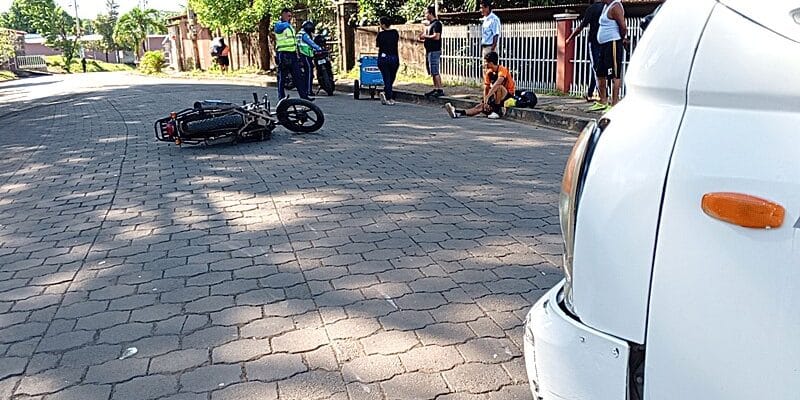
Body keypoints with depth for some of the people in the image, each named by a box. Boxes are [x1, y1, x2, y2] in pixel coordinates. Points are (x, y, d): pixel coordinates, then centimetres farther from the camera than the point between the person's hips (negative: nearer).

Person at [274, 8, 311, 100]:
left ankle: (304, 95, 4)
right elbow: (285, 25, -31)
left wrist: (297, 54, 23)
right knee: (282, 77, -1)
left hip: (292, 54, 8)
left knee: (298, 76, 4)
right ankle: (281, 98, 4)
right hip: (283, 54, -8)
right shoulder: (279, 25, -5)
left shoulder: (290, 26, 20)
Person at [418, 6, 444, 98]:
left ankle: (440, 90, -10)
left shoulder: (436, 23, -11)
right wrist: (423, 39, 7)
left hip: (434, 51, -10)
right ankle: (435, 89, 17)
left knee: (435, 71, -11)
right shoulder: (430, 24, 18)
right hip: (429, 50, 10)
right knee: (432, 72, 12)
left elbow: (436, 37, -22)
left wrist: (425, 36, -12)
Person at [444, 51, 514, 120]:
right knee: (480, 107, -12)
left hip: (508, 94, -6)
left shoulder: (502, 70, -20)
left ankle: (498, 111, -27)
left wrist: (487, 97, -39)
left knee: (497, 87, -36)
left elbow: (497, 84, -36)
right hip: (497, 95, 6)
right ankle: (457, 113, -21)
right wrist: (485, 102, -14)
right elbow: (486, 89, 0)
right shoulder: (488, 73, 1)